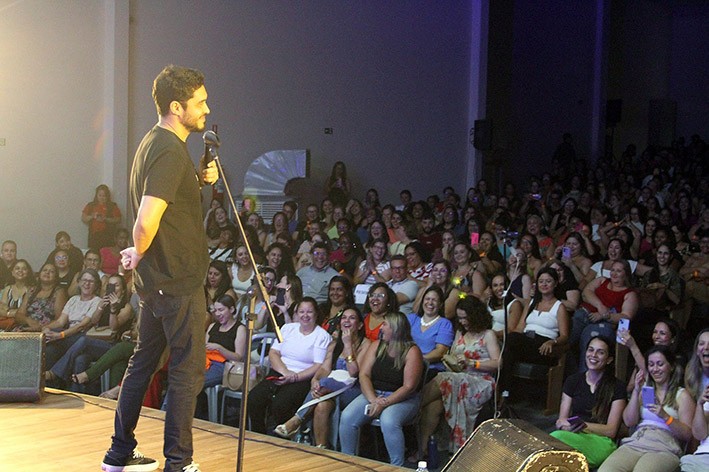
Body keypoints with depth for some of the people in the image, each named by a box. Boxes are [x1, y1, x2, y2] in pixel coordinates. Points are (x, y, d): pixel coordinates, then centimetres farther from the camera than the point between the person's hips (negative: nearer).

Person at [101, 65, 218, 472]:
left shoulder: (155, 143, 12)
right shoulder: (170, 151, -19)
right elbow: (147, 220, -28)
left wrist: (200, 179, 8)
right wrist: (139, 254, -8)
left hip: (157, 280, 10)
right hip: (179, 279, -10)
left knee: (144, 361, 16)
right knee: (189, 368, -1)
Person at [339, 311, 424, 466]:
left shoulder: (412, 351, -9)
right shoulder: (377, 346, 6)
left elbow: (409, 387, -15)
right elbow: (364, 375, -1)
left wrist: (384, 403, -23)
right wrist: (373, 400, -18)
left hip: (402, 399, -5)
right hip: (373, 394, 5)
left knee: (389, 422, -36)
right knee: (347, 417, -20)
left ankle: (397, 466, -20)